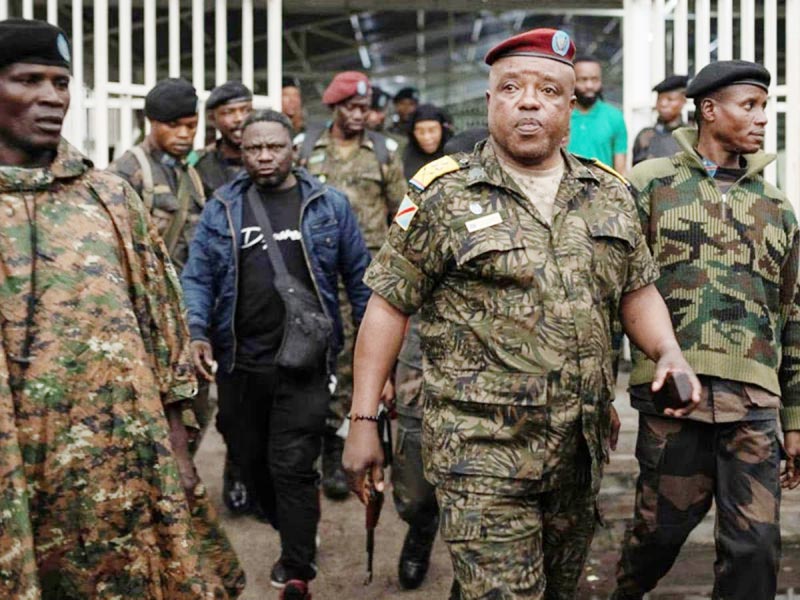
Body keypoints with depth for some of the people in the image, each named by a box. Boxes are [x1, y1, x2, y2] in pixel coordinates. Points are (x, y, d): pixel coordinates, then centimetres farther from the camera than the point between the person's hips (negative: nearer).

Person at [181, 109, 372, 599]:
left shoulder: (329, 205, 3)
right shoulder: (222, 208, 6)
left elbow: (359, 276, 6)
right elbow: (198, 278, 6)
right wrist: (197, 332, -10)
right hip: (240, 362, 3)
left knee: (292, 467, -5)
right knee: (250, 461, 14)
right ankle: (294, 531, 38)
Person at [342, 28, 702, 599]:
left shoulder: (609, 195, 8)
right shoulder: (444, 196, -6)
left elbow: (637, 289, 16)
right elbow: (390, 304, -4)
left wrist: (670, 353, -4)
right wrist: (364, 420, -7)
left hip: (583, 448, 5)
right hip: (482, 451, -5)